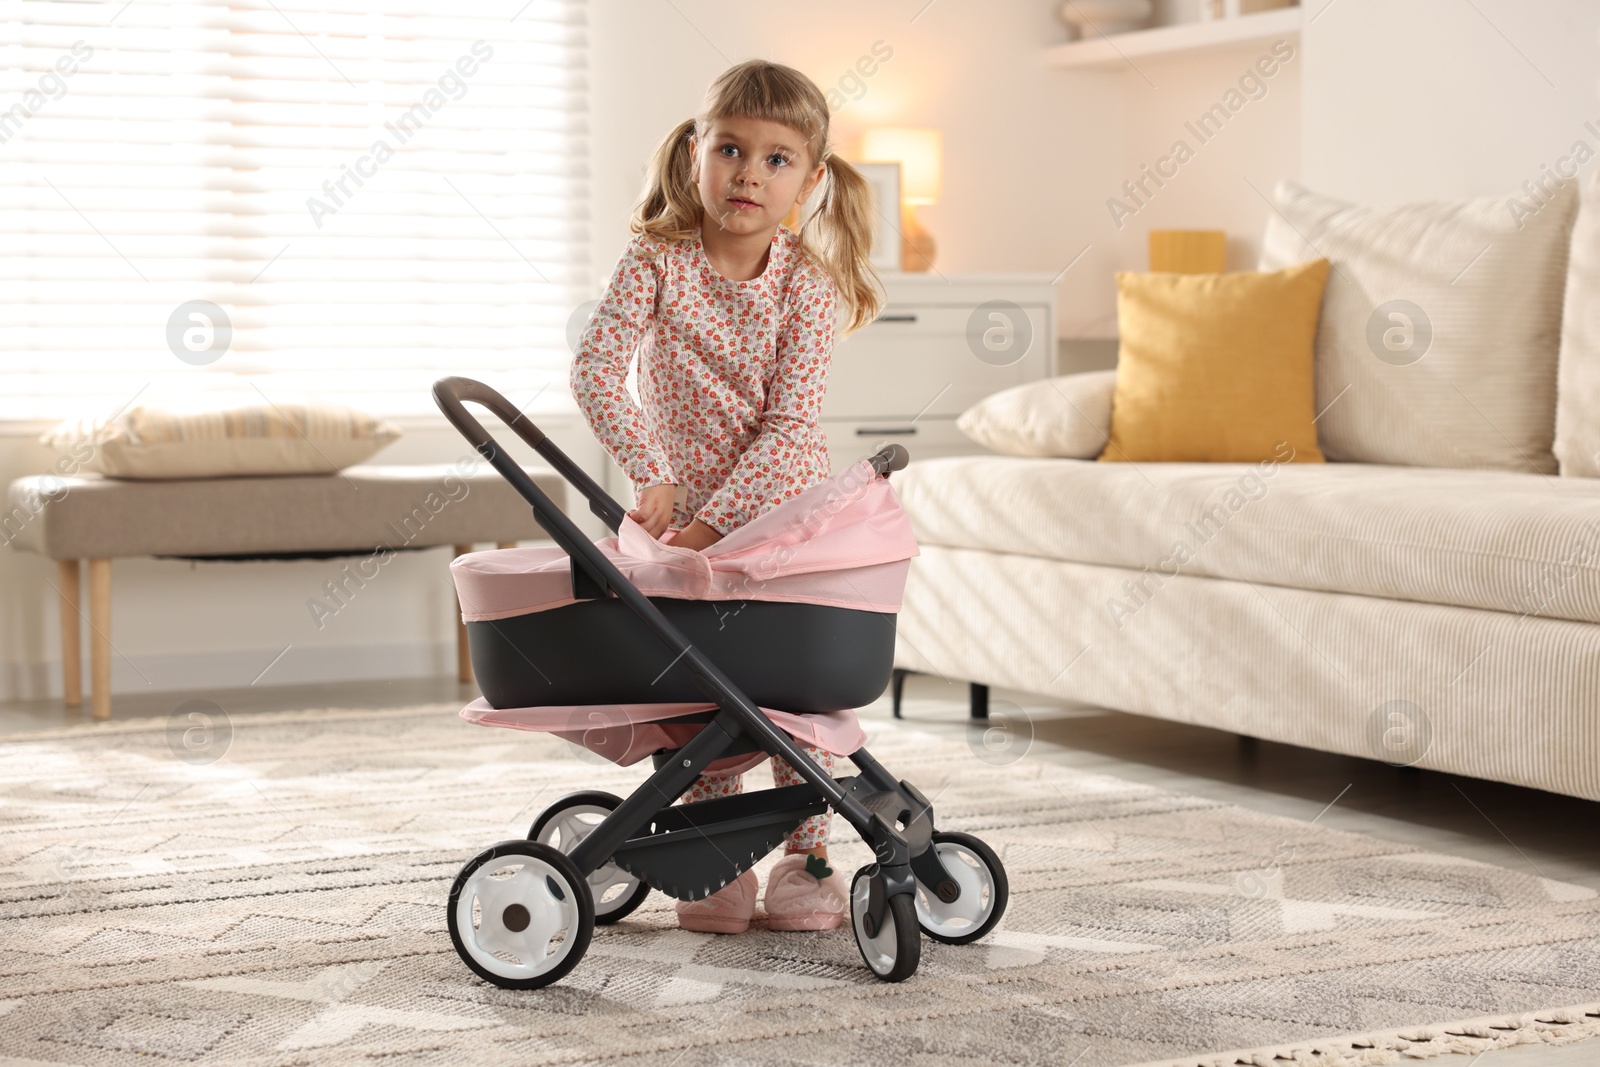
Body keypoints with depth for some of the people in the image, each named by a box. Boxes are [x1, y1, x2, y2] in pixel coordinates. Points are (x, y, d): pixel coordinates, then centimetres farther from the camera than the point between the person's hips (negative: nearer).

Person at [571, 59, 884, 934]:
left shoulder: (806, 283, -12)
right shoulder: (657, 260, -11)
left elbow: (789, 422, -17)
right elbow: (594, 370, -20)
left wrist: (714, 519, -25)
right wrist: (650, 475, -30)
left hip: (783, 505, -1)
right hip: (684, 502, 1)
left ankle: (806, 856, 12)